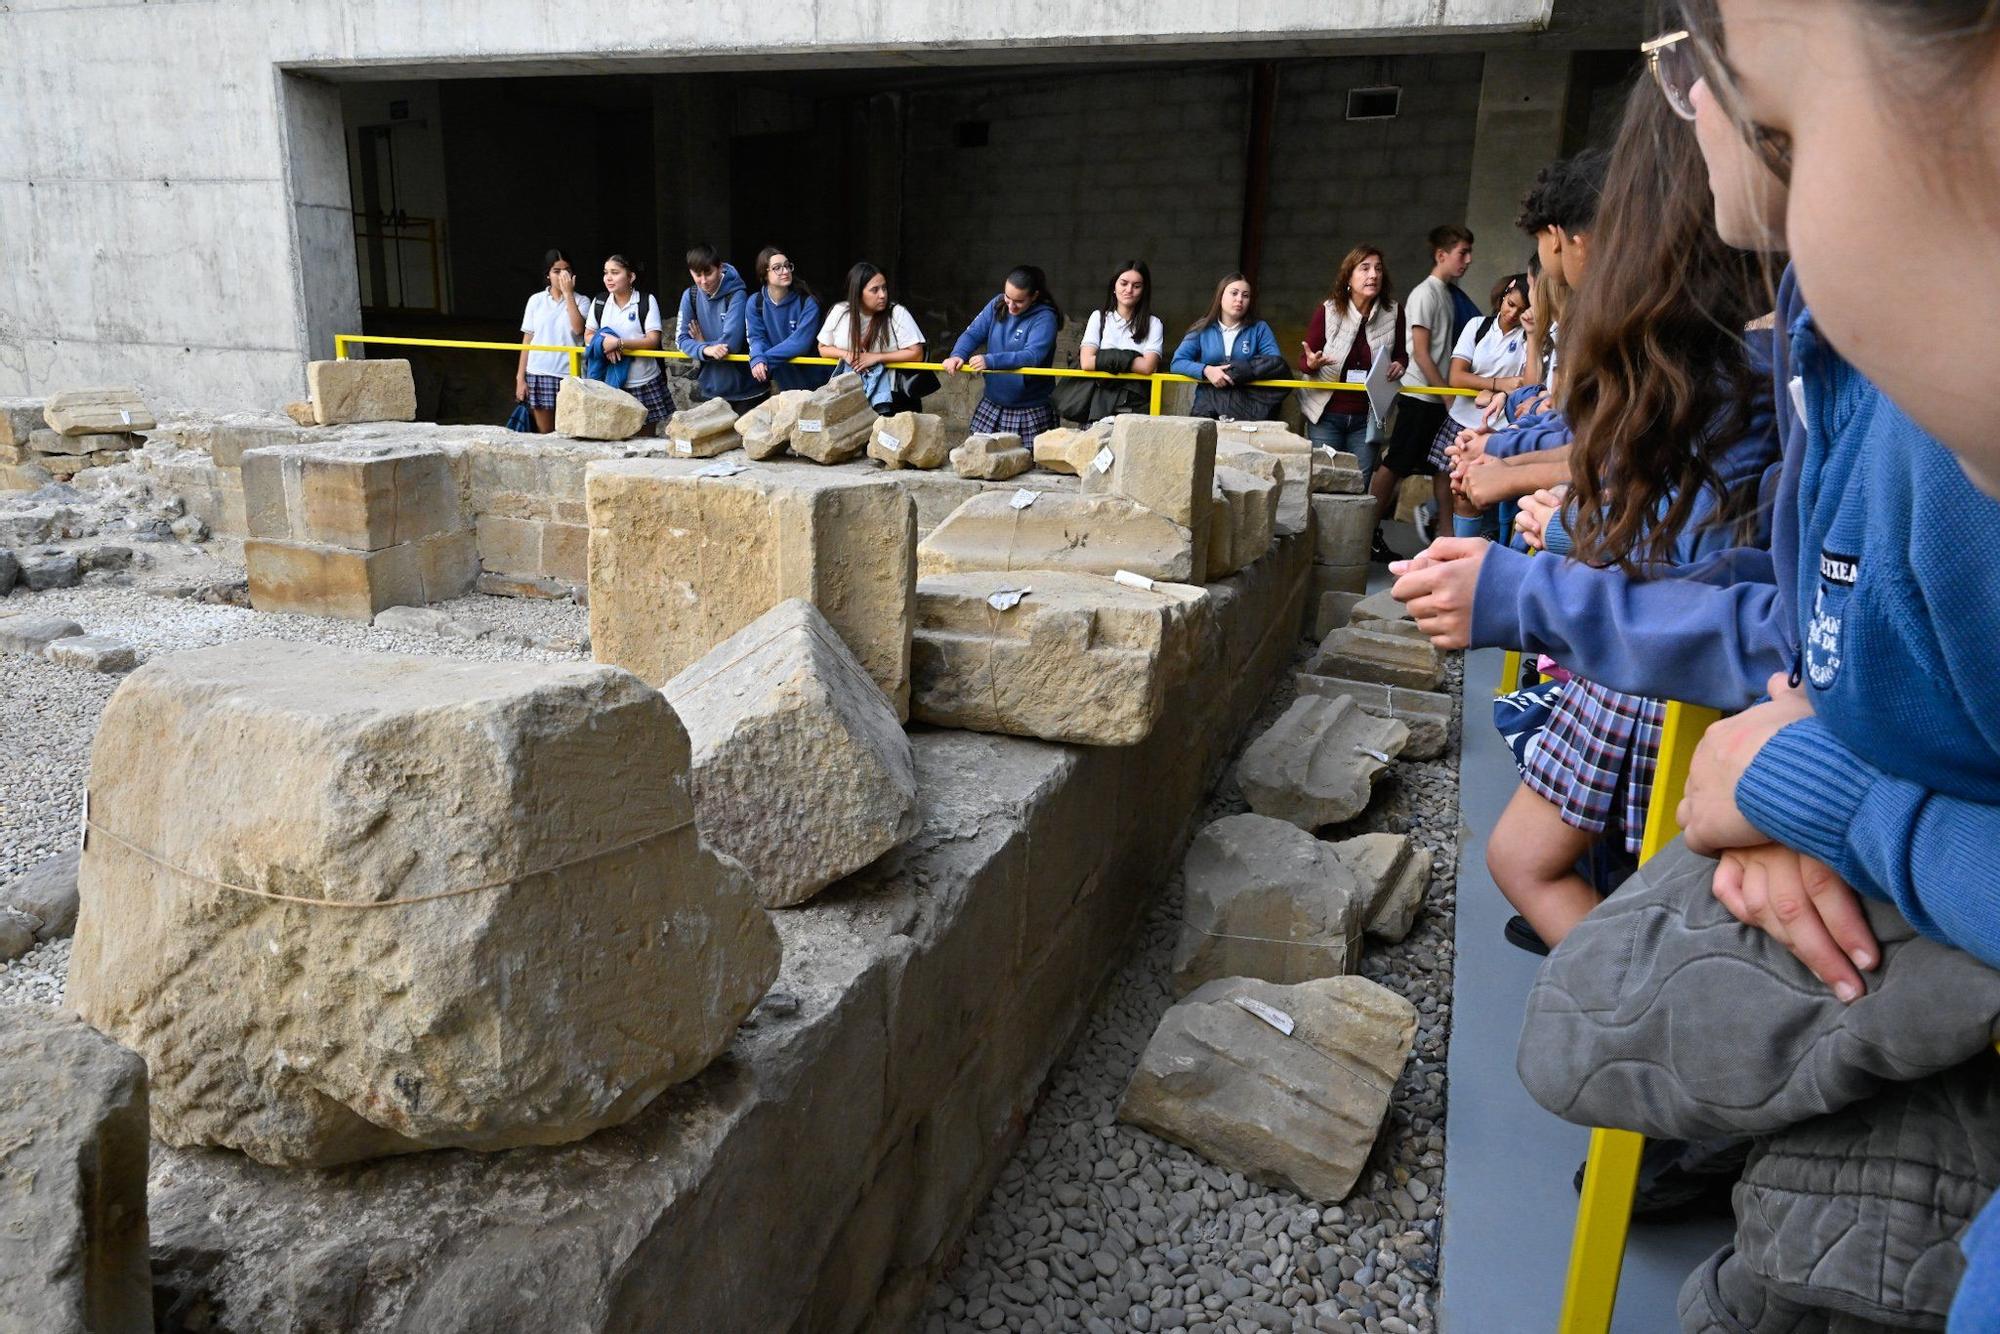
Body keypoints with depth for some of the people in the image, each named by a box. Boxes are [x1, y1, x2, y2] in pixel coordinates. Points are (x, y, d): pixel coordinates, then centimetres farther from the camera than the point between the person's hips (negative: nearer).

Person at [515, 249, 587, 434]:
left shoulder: (580, 301, 4)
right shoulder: (536, 300, 8)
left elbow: (578, 329, -15)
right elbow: (527, 340, 9)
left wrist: (568, 293, -11)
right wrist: (520, 377, 4)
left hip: (569, 375, -2)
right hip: (539, 374, 2)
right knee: (545, 434, 5)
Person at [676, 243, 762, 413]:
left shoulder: (737, 295, -14)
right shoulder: (690, 296, 1)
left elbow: (731, 342, -21)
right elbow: (681, 339, -3)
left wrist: (702, 343, -6)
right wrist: (705, 349, -22)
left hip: (746, 390, -4)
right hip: (710, 389, 5)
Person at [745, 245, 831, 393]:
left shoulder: (807, 303, -13)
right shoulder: (755, 302, -3)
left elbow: (800, 341, -22)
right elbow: (756, 337, -7)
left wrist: (765, 359, -27)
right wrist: (757, 359, -30)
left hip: (811, 379, -3)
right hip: (781, 381, 3)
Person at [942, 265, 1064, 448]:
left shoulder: (1044, 317, -13)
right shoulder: (997, 305, 4)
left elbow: (1033, 355, -26)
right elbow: (973, 333, 0)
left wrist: (990, 361, -34)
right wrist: (957, 355, -21)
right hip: (992, 405, 5)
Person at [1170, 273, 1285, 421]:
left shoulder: (1260, 329, 10)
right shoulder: (1202, 329, 11)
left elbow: (1276, 365, -4)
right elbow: (1177, 362, 3)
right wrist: (1206, 370, -18)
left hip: (1247, 403, 2)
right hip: (1209, 400, -2)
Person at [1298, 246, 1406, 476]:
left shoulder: (1394, 313, 0)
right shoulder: (1327, 310, -6)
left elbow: (1401, 354, 14)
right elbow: (1303, 361, -3)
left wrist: (1399, 365, -10)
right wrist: (1312, 363, -26)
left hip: (1366, 418, 2)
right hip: (1327, 415, -2)